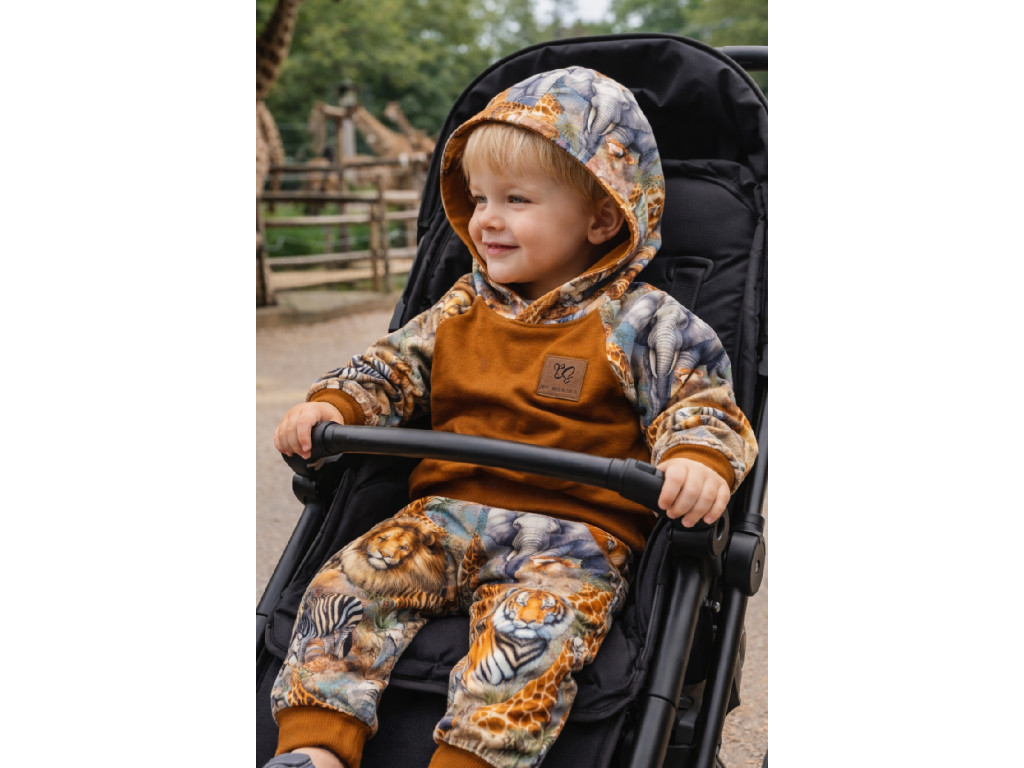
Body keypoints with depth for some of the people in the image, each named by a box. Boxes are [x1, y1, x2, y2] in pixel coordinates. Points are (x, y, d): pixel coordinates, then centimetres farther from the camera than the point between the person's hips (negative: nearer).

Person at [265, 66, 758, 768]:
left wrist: (698, 461, -25)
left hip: (577, 532, -4)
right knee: (345, 587, -15)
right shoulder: (463, 308, 15)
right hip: (448, 514, 5)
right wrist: (331, 406, 0)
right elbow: (392, 368, 19)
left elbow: (703, 402, -3)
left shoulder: (640, 322, 0)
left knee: (532, 630, -33)